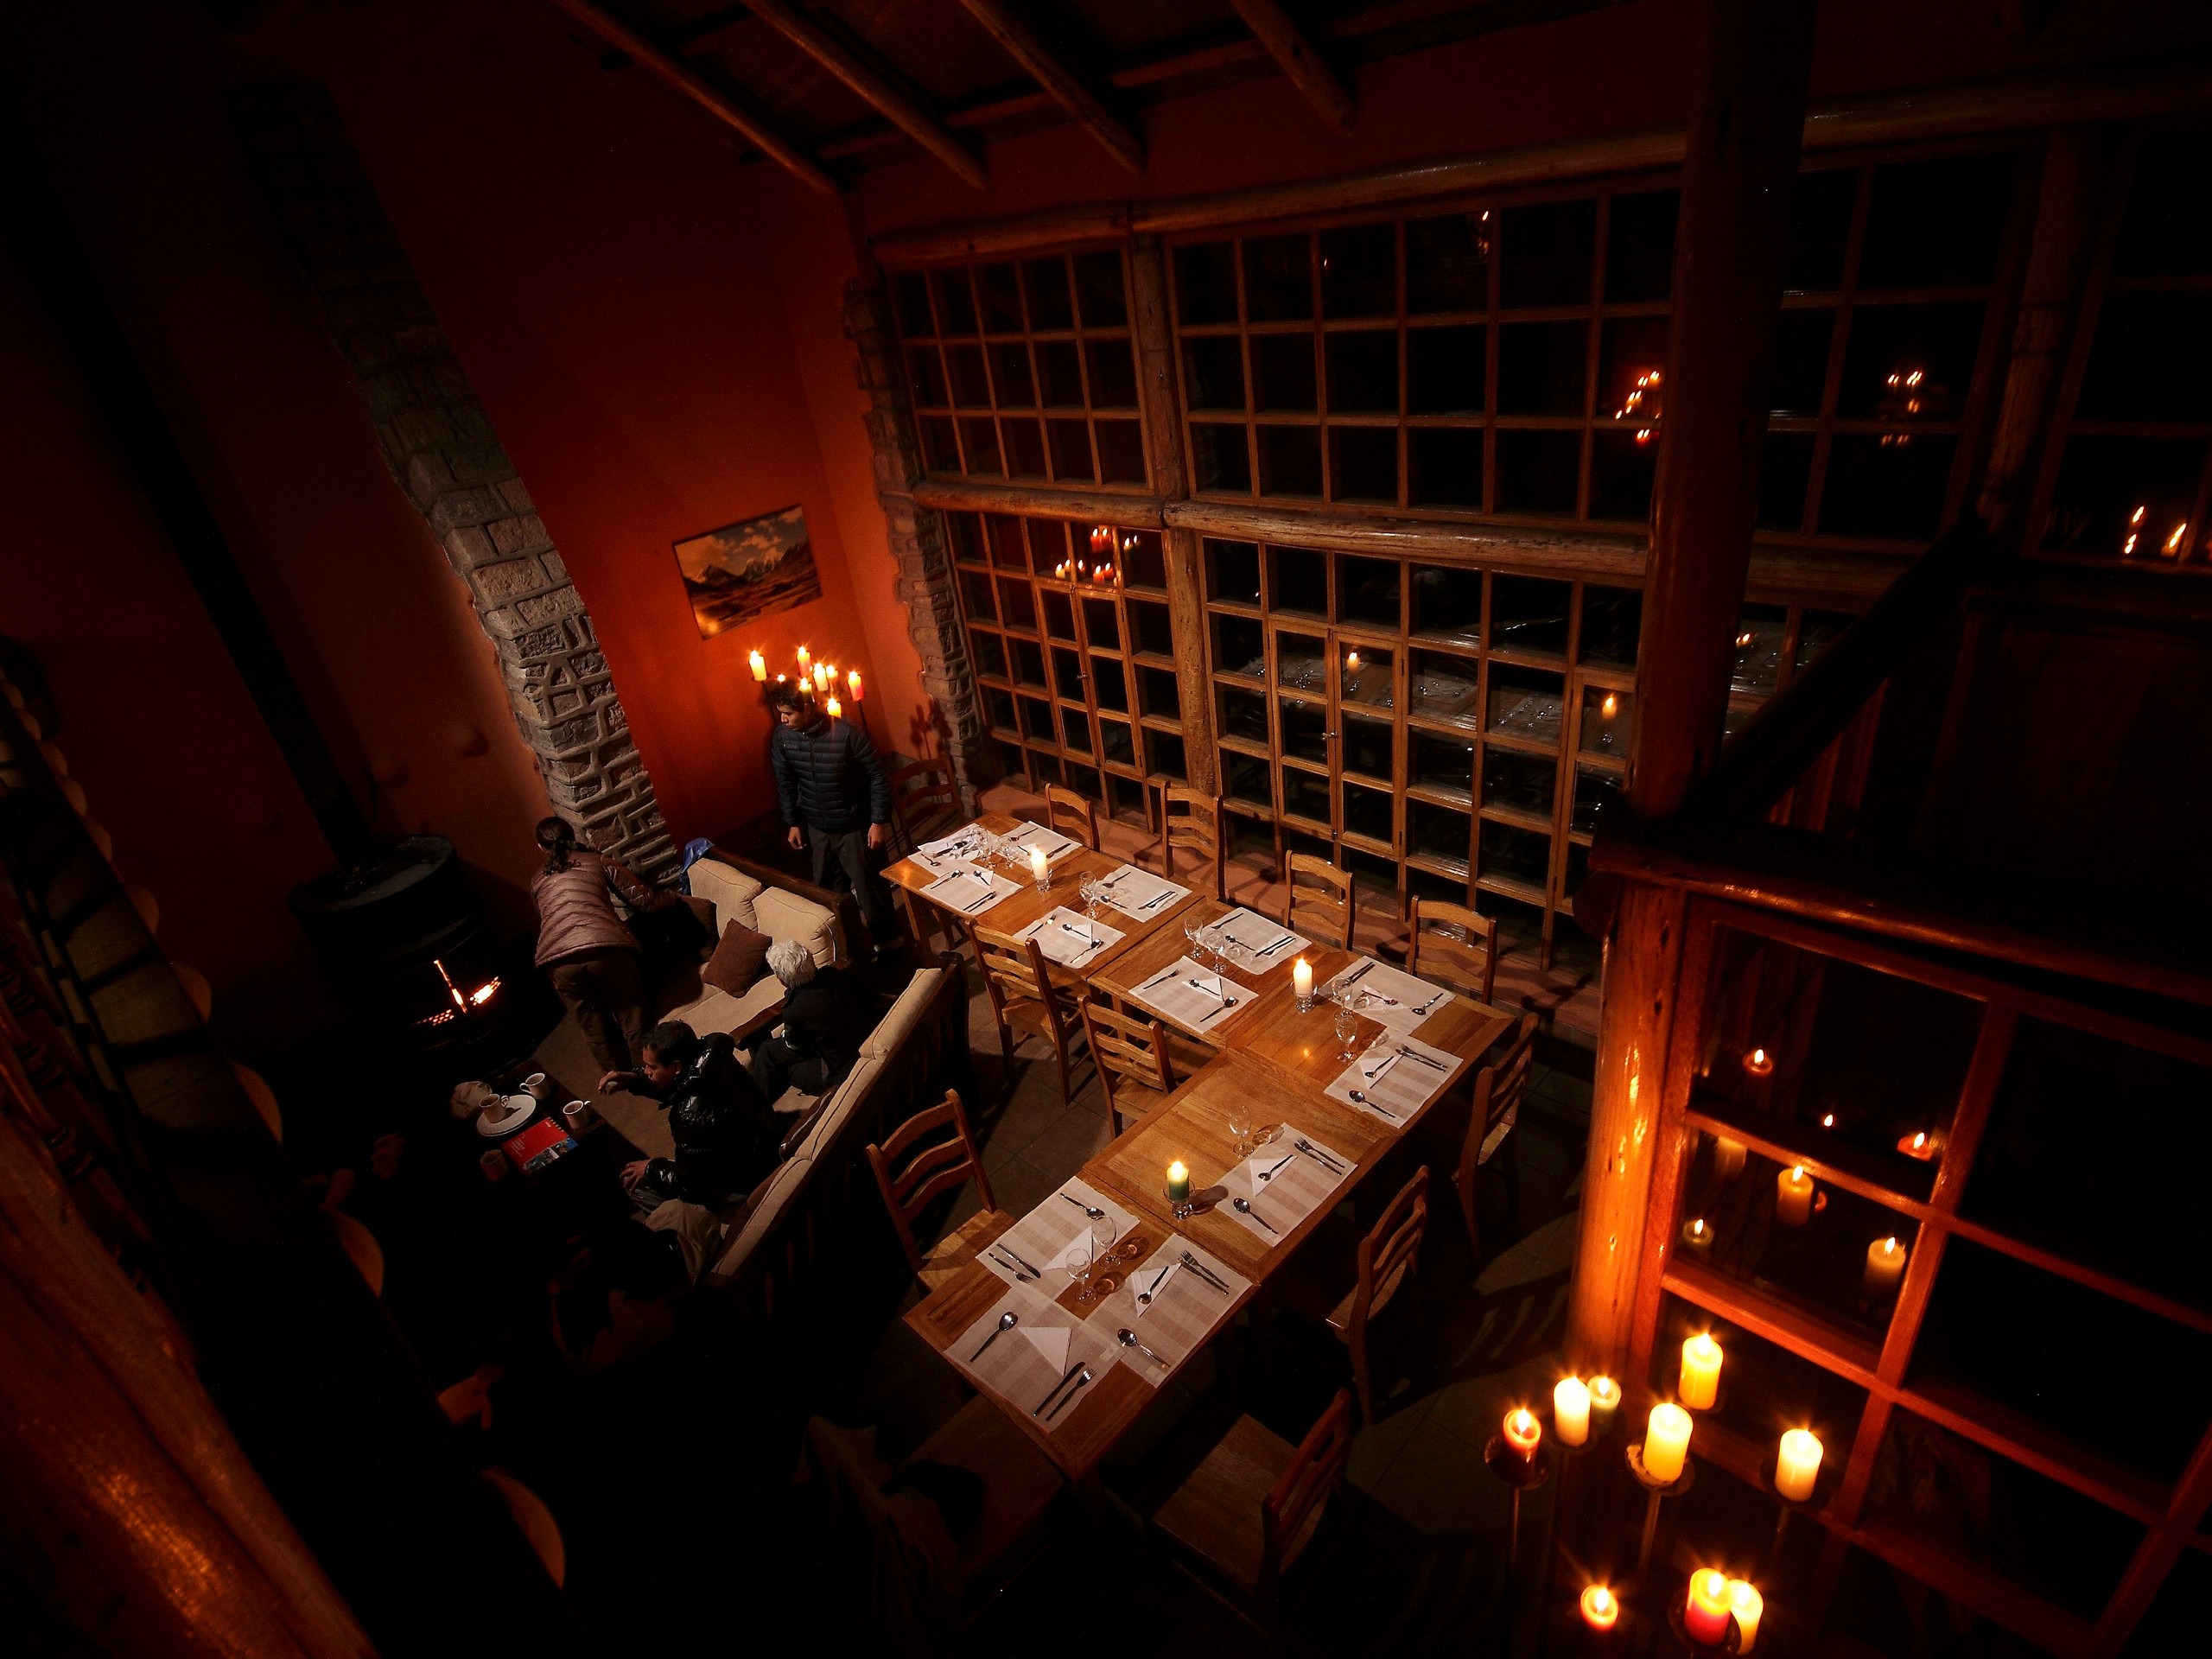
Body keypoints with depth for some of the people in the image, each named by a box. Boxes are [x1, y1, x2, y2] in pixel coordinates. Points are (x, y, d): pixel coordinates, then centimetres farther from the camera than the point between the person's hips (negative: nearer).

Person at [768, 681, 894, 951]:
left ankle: (886, 939, 29)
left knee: (869, 888, 7)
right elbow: (785, 783, 5)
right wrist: (792, 823, 8)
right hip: (816, 828, 4)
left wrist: (878, 821, -15)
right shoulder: (781, 737, -10)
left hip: (854, 827, -4)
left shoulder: (847, 734, -25)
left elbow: (878, 776, -16)